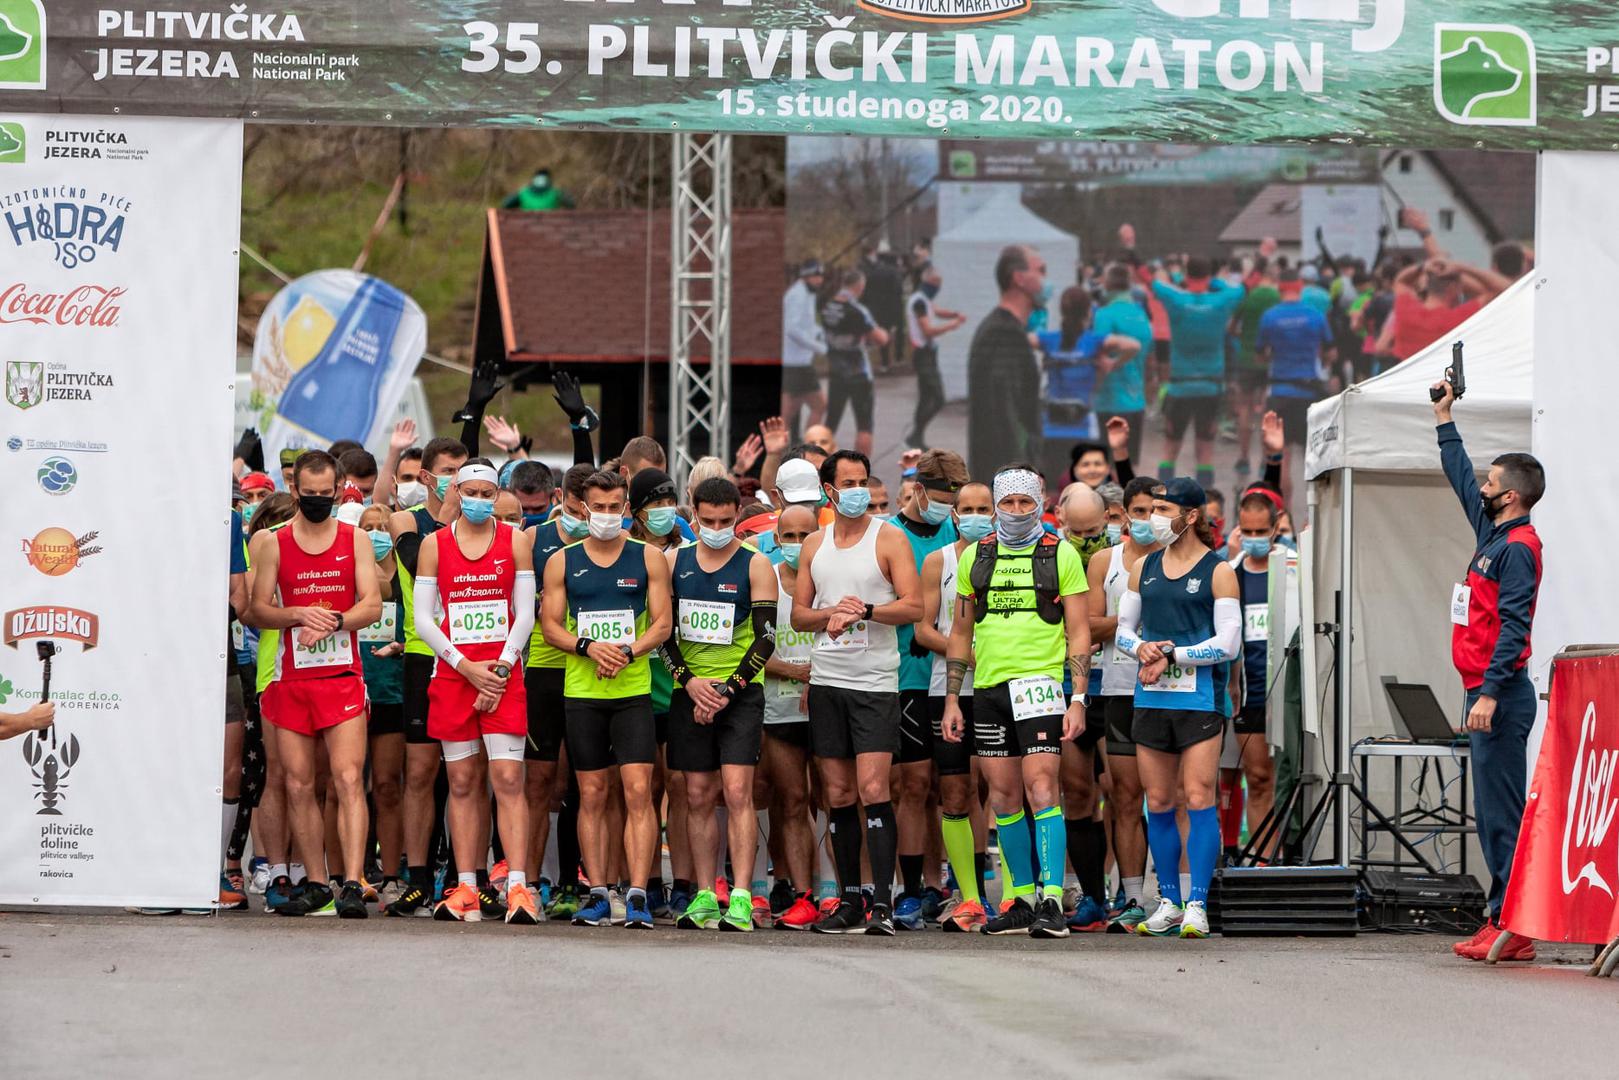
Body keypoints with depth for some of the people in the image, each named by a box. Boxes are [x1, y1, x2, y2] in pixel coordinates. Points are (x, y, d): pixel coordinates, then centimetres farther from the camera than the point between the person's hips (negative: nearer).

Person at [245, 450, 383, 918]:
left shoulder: (356, 539, 7)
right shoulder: (273, 542, 7)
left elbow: (373, 605, 0)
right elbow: (258, 609, 5)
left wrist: (333, 622, -17)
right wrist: (300, 615, -12)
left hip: (342, 676, -2)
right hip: (291, 678, 2)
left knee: (348, 778, -13)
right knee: (298, 785, 4)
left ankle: (352, 883, -17)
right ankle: (317, 884, 14)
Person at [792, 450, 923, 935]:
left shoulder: (888, 539, 0)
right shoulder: (814, 545, 13)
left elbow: (913, 606, -7)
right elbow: (799, 614, 13)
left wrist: (865, 610, -18)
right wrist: (833, 613, -6)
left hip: (875, 682, -5)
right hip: (826, 679, 5)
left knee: (873, 790, -13)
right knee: (838, 794, 7)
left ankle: (882, 903, -13)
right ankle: (849, 902, 12)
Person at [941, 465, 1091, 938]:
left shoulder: (1061, 554, 2)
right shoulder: (975, 556, 12)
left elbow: (1078, 632, 1)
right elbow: (960, 632, 17)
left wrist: (1078, 699, -8)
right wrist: (951, 698, 11)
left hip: (1040, 683, -4)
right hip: (988, 687, 4)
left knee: (1041, 787, -14)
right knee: (1004, 795, 7)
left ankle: (1051, 900, -15)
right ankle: (1021, 899, 16)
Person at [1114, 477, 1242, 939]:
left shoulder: (1218, 571, -1)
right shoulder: (1144, 567, 14)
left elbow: (1228, 644, -6)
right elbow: (1122, 629, 19)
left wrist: (1172, 654, -11)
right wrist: (1142, 649, -2)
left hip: (1201, 698, -5)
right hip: (1151, 697, 5)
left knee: (1199, 798, -9)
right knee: (1158, 803, 6)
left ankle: (1197, 906, -6)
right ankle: (1169, 903, 14)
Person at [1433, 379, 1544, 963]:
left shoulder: (1517, 548, -12)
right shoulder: (1495, 535, 15)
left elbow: (1512, 627, -20)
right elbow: (1462, 480, 31)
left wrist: (1490, 694, -26)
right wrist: (1444, 418, 36)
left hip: (1501, 695, -10)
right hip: (1488, 692, 10)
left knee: (1501, 812, -10)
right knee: (1492, 814, 9)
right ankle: (1505, 921, 11)